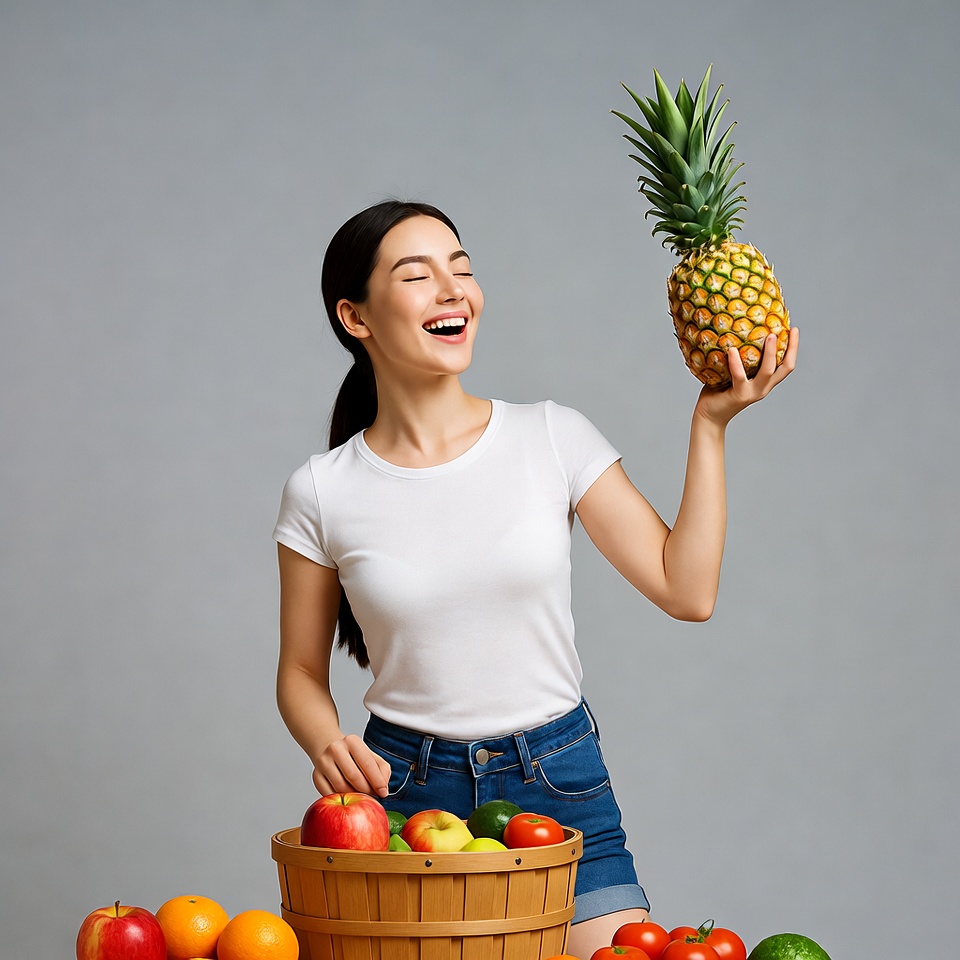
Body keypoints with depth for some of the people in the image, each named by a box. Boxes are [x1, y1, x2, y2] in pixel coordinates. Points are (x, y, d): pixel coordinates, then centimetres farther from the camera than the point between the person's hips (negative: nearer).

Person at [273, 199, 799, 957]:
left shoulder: (554, 439, -1)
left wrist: (709, 424, -6)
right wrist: (327, 747, -14)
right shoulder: (322, 493, -3)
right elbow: (302, 669, 6)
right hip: (404, 794, -1)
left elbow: (686, 589, -4)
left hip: (561, 786, 1)